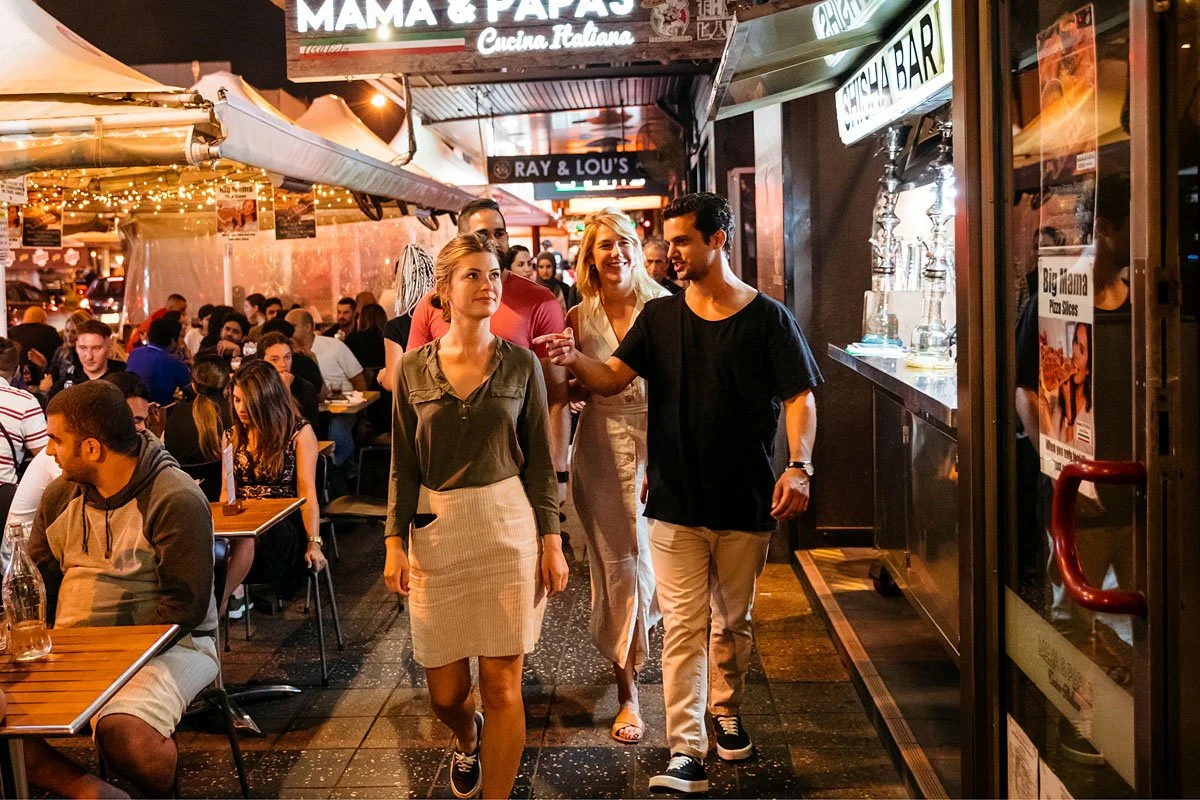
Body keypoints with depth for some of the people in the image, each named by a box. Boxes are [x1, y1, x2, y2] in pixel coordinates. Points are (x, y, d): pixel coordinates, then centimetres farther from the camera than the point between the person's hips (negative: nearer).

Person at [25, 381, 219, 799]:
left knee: (121, 732, -33)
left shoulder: (175, 501, -14)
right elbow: (36, 580, 15)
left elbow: (185, 604, -16)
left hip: (167, 644, -6)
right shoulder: (60, 494, 8)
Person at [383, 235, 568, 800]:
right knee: (445, 691, 10)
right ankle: (467, 742, 46)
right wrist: (394, 542, -3)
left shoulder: (521, 364, 0)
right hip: (437, 532, 1)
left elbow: (540, 460, 2)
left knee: (502, 684, -1)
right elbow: (403, 465, 5)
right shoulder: (414, 368, 2)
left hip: (510, 530, -1)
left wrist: (551, 541, -3)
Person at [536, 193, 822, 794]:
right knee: (682, 626, -1)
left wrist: (799, 466, -20)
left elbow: (799, 398, -5)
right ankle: (686, 753, 2)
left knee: (733, 619, 16)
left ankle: (726, 709, 40)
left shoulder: (767, 317, -3)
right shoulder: (660, 316, 5)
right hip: (676, 501, 1)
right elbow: (613, 379, -1)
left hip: (745, 502, -1)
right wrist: (575, 360, -22)